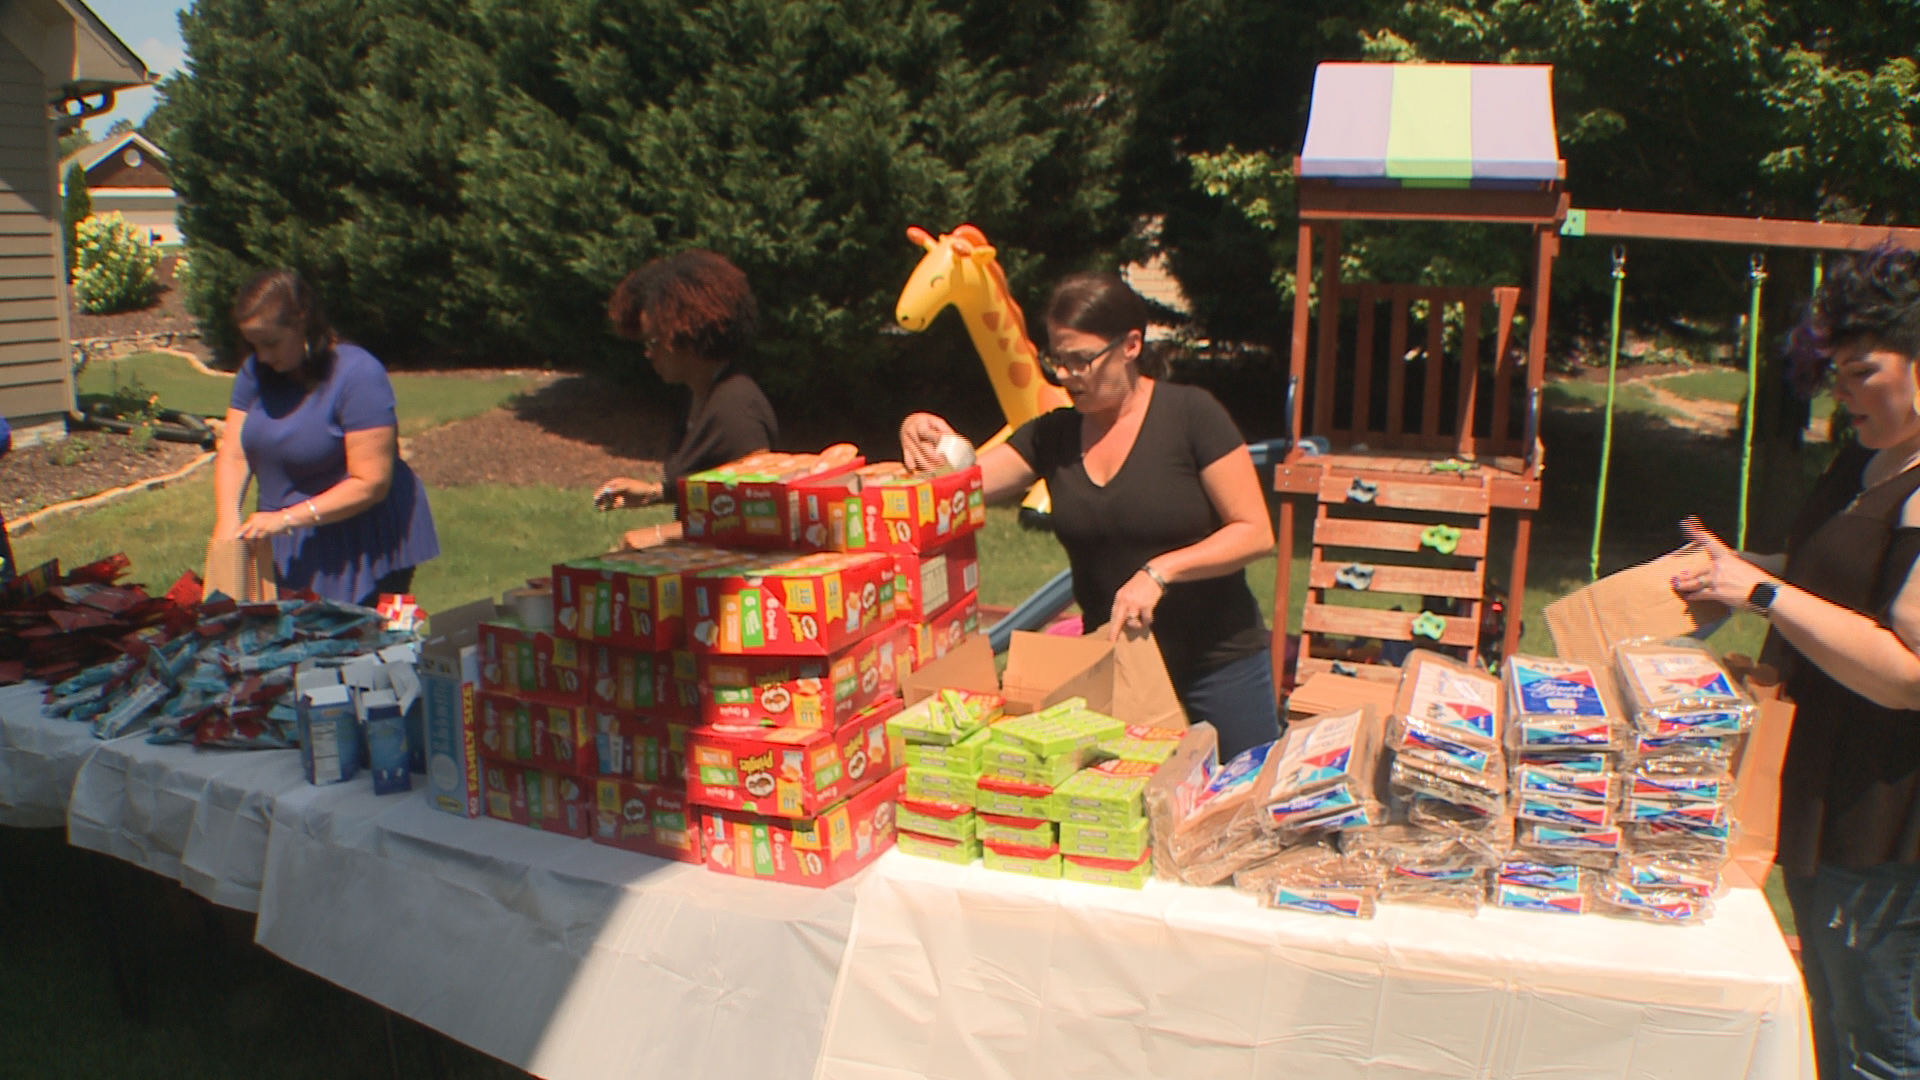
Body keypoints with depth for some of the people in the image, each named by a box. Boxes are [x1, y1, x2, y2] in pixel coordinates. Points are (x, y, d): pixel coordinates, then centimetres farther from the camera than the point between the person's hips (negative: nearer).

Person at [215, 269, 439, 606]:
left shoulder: (358, 375, -16)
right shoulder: (256, 371, 6)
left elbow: (370, 483, -20)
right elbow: (233, 454, 2)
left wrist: (286, 519, -23)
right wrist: (228, 518, -17)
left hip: (365, 550, -6)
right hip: (289, 551, 6)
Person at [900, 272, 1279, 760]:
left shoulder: (1189, 414, -13)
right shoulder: (1054, 435, 1)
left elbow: (1255, 533, -14)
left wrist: (1159, 572, -25)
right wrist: (924, 439, -24)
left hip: (1218, 661, -3)